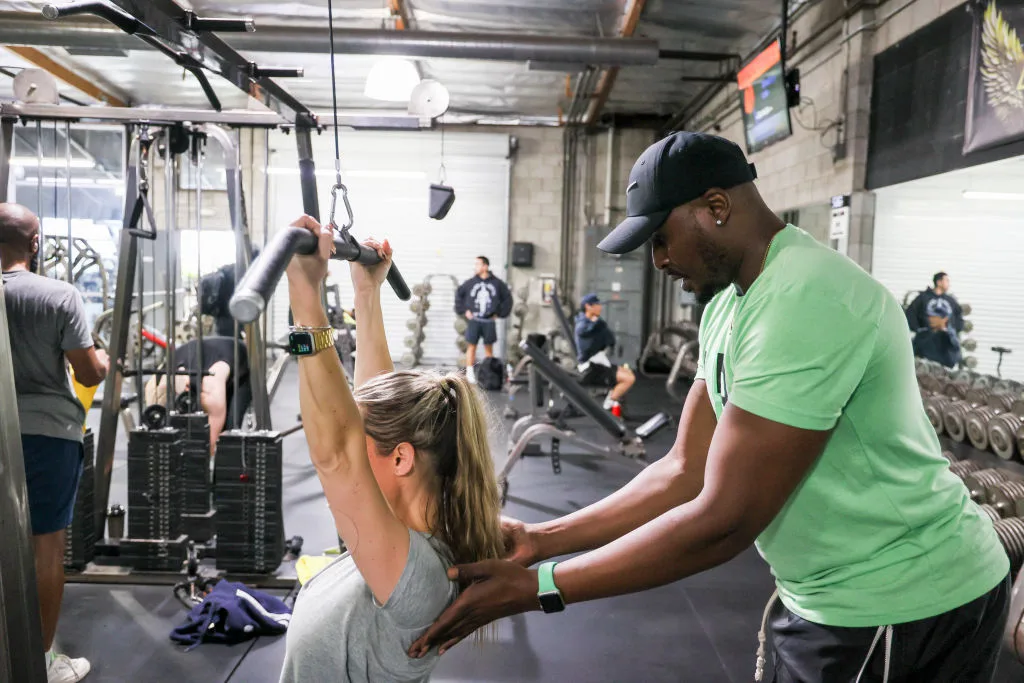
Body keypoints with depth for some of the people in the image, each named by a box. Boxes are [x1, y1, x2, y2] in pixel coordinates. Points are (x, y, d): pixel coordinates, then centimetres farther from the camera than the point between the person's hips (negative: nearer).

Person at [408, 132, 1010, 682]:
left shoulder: (805, 301, -26)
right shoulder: (729, 303, 4)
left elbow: (723, 521, -27)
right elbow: (687, 472, 2)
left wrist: (535, 588, -22)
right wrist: (539, 540, -5)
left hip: (899, 613, -7)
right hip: (825, 592, 8)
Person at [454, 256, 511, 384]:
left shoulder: (497, 283, 0)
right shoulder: (471, 282, -1)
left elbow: (507, 298, 10)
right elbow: (459, 294, 10)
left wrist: (499, 313, 5)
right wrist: (464, 310, 4)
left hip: (489, 321, 1)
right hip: (474, 320, -1)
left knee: (489, 348, 8)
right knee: (472, 346, 0)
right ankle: (469, 373, 5)